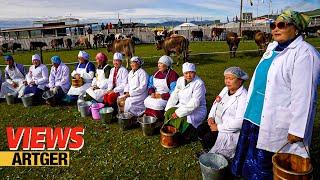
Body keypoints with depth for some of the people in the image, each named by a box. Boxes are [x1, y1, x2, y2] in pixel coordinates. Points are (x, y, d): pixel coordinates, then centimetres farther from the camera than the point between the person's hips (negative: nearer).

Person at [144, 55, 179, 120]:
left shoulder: (173, 75, -11)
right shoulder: (156, 73, 12)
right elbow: (150, 85, 16)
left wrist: (161, 96, -19)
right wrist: (152, 93, -4)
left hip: (167, 97, -6)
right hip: (155, 95, 6)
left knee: (156, 104, -29)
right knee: (147, 102, -18)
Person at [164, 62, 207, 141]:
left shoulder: (199, 84, -19)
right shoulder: (180, 80, 3)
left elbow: (194, 103, -26)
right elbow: (174, 96, 6)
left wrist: (179, 113, -26)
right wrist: (168, 109, -6)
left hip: (197, 110, -6)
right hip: (182, 106, 6)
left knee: (182, 119, -28)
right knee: (168, 113, -15)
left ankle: (187, 136, -2)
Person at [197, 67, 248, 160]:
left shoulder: (243, 97, -24)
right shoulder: (225, 89, 4)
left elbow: (239, 122, -29)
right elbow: (216, 103, 16)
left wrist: (218, 127, -23)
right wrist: (211, 117, -2)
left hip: (231, 130, -8)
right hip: (217, 122, 8)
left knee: (208, 137, -20)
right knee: (200, 129, -4)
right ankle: (206, 151, 17)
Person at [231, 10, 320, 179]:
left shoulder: (304, 54, -16)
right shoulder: (273, 47, 10)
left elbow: (303, 96, -21)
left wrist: (297, 130, -20)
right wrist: (250, 107, 21)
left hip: (277, 123, -8)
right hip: (256, 116, 8)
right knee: (249, 156, 21)